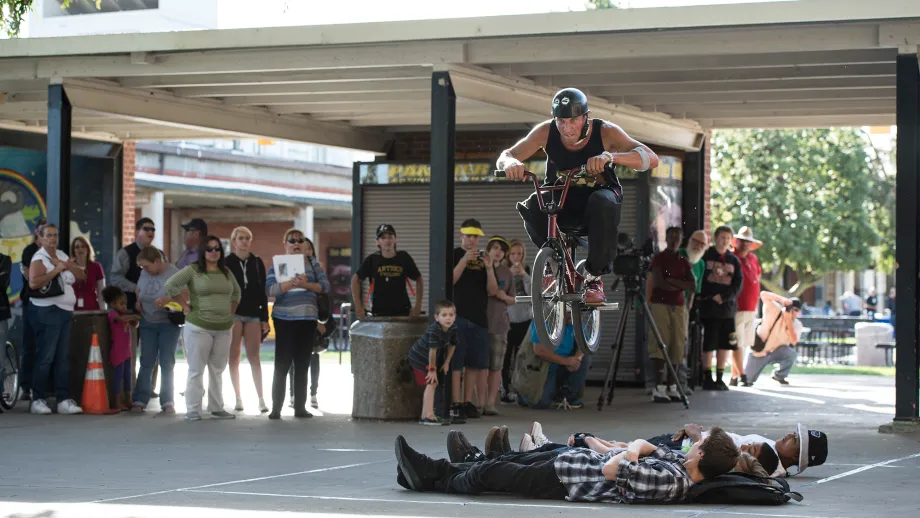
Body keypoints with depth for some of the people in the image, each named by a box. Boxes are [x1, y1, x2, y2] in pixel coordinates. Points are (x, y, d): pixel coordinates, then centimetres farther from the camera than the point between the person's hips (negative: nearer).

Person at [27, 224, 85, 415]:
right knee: (45, 357, -7)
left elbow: (81, 276, 12)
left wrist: (67, 265, -4)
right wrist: (56, 270, -20)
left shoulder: (62, 255, 14)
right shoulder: (39, 258, -8)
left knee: (63, 358, 6)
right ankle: (37, 400, -2)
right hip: (47, 312, -8)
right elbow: (33, 283, -24)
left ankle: (64, 400, 7)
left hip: (65, 312, 8)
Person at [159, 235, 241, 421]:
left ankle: (217, 408, 16)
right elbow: (171, 284, -11)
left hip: (224, 328, 5)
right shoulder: (193, 270, -5)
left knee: (217, 371, 10)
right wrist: (185, 305, -7)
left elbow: (236, 292, 24)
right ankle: (192, 410, 1)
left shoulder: (226, 272, 11)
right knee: (196, 370, -2)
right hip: (199, 327, -5)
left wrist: (231, 312, 13)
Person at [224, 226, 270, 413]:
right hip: (233, 313, -1)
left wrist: (265, 318, 3)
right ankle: (238, 398, 6)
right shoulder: (226, 262, 2)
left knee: (254, 356, -3)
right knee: (234, 356, 1)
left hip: (253, 314, 1)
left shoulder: (257, 262, 8)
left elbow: (263, 291, 7)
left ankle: (261, 398, -5)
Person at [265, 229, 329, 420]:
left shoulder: (312, 262, 10)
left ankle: (300, 407, 13)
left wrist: (306, 284, -16)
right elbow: (269, 290, -10)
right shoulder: (277, 264, 2)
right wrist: (290, 283, -26)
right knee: (282, 364, -6)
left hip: (308, 318, 3)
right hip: (285, 319, -3)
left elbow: (325, 286, 1)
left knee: (302, 365, 7)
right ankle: (276, 408, -2)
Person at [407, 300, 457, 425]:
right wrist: (432, 369, -22)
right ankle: (429, 416, -17)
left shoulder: (453, 329, -9)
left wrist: (446, 362, 9)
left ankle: (424, 416, 23)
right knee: (431, 384, -15)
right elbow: (432, 350, -28)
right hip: (419, 358, -8)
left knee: (433, 384, 13)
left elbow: (452, 345, 7)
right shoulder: (434, 330, -32)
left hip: (429, 359, 8)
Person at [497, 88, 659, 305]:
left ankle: (595, 277, -20)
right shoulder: (546, 132, -16)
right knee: (531, 207, -32)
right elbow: (505, 156, -13)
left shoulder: (605, 131, -21)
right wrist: (510, 162, -40)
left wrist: (610, 156, -50)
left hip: (597, 193, -1)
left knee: (604, 202, -38)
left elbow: (651, 158, -32)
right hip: (559, 199, 1)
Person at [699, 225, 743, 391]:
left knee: (725, 344, 5)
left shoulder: (734, 260, 12)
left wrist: (723, 296, -11)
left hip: (728, 306, 4)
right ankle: (707, 378, 3)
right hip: (709, 307, -4)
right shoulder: (705, 257, 1)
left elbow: (738, 285, 4)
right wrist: (711, 297, -13)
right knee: (709, 344, -4)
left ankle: (719, 378, 12)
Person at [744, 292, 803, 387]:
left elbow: (793, 341, -25)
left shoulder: (797, 325, -7)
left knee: (792, 353, -30)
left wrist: (789, 320, -26)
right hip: (759, 353, -2)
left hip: (777, 352, 2)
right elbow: (763, 294, -23)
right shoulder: (775, 311, -13)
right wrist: (782, 299, -33)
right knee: (747, 380, -7)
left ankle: (779, 375, -2)